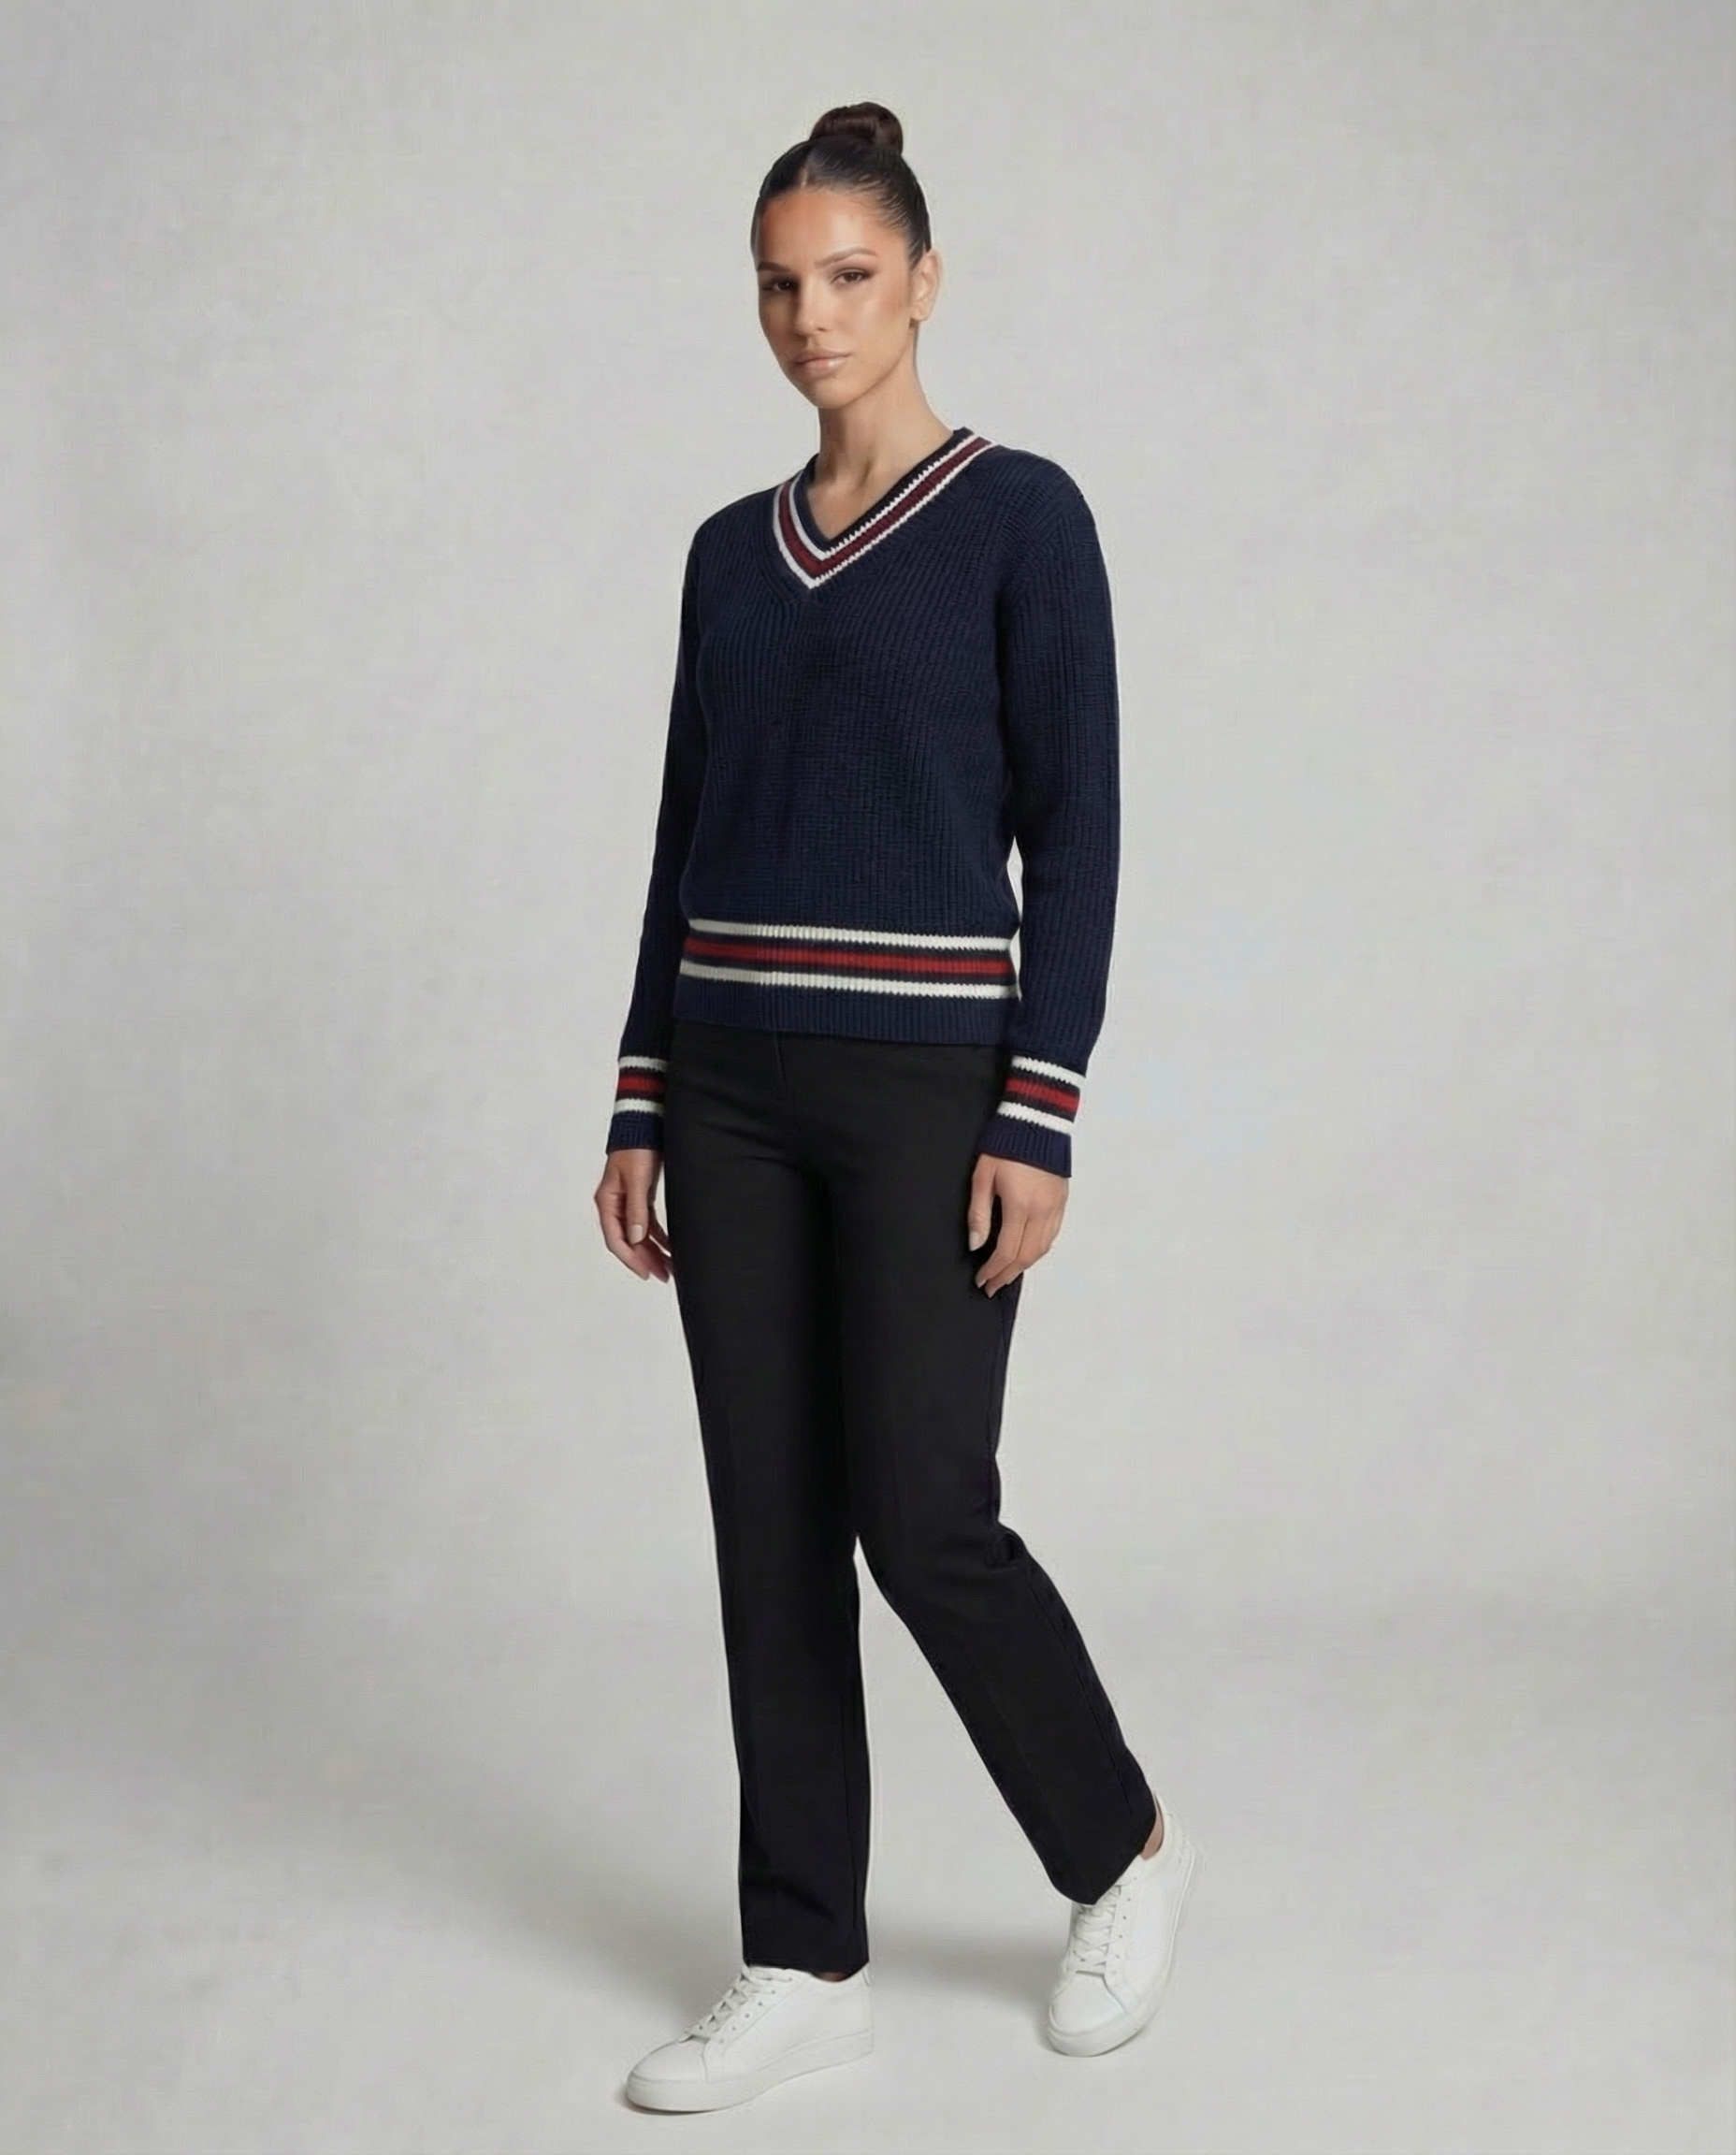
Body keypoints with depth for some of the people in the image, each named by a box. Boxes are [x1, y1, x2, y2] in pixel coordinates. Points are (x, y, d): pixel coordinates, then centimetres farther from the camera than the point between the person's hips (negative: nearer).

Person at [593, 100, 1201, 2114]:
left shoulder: (1019, 512, -5)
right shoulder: (730, 550, 12)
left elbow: (1074, 827, -9)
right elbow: (684, 838, 13)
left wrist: (1040, 1116, -16)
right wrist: (640, 1106, 9)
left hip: (922, 1073, -6)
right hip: (733, 1079, 6)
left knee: (924, 1520, -3)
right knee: (771, 1523, 7)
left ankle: (1126, 1855, 23)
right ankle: (806, 1962, 18)